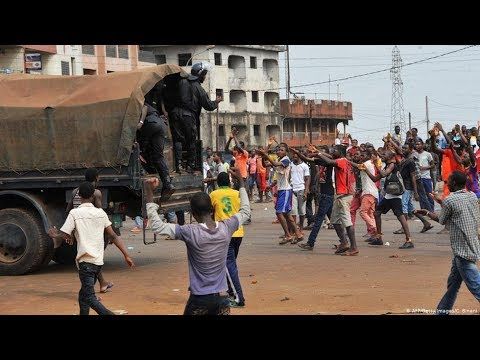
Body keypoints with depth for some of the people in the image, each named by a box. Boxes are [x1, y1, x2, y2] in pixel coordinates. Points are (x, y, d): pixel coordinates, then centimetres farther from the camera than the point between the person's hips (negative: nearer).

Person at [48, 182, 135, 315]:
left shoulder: (75, 213, -5)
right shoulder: (101, 213, 8)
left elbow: (65, 236, -8)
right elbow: (113, 235, 6)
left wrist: (54, 235, 14)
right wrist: (126, 255, 7)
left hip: (86, 261, -6)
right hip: (99, 261, 6)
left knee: (90, 298, -8)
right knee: (83, 295, 19)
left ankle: (110, 315, -26)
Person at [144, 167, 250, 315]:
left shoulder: (190, 233, -16)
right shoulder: (226, 228, -5)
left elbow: (157, 226, -13)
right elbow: (245, 211, 14)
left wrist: (149, 193, -12)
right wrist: (241, 182, 21)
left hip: (199, 299, -3)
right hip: (222, 298, 3)